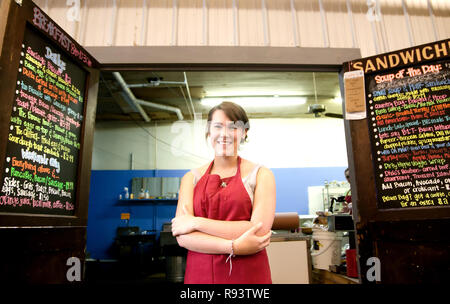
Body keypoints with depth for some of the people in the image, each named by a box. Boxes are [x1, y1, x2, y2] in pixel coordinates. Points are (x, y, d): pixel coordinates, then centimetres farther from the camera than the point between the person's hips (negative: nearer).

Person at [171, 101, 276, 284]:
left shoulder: (261, 175, -4)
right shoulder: (191, 178, 2)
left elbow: (259, 231, -15)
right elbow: (182, 237, -7)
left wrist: (196, 222, -14)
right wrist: (234, 247, -19)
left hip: (249, 275, -1)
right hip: (199, 274, 2)